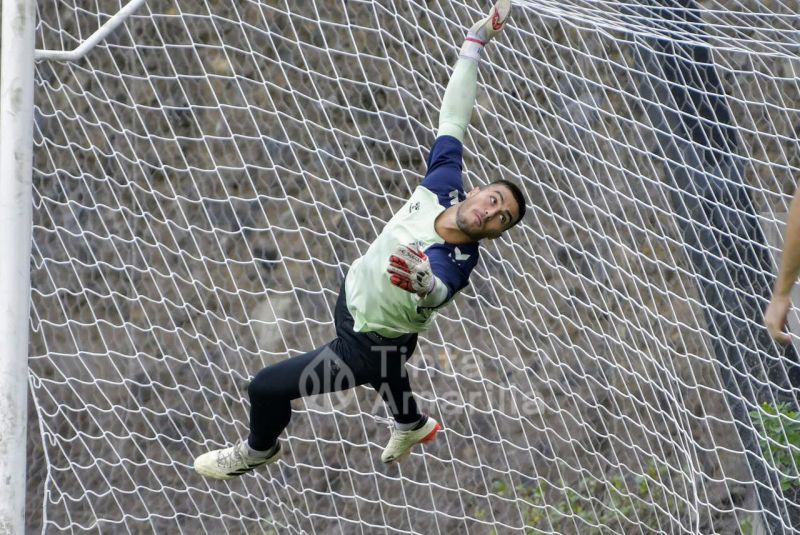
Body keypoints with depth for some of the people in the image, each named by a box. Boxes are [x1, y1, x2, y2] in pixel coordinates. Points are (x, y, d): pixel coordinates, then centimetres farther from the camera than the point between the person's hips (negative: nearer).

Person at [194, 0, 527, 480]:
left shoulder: (454, 263, -38)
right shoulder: (444, 185, -22)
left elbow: (437, 293, -61)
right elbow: (453, 119, -13)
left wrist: (423, 285, -86)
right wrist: (476, 42, -15)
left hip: (368, 346, -7)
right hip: (353, 295, 7)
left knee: (268, 386, -4)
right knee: (386, 372, 38)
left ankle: (261, 449, 30)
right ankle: (412, 425, 71)